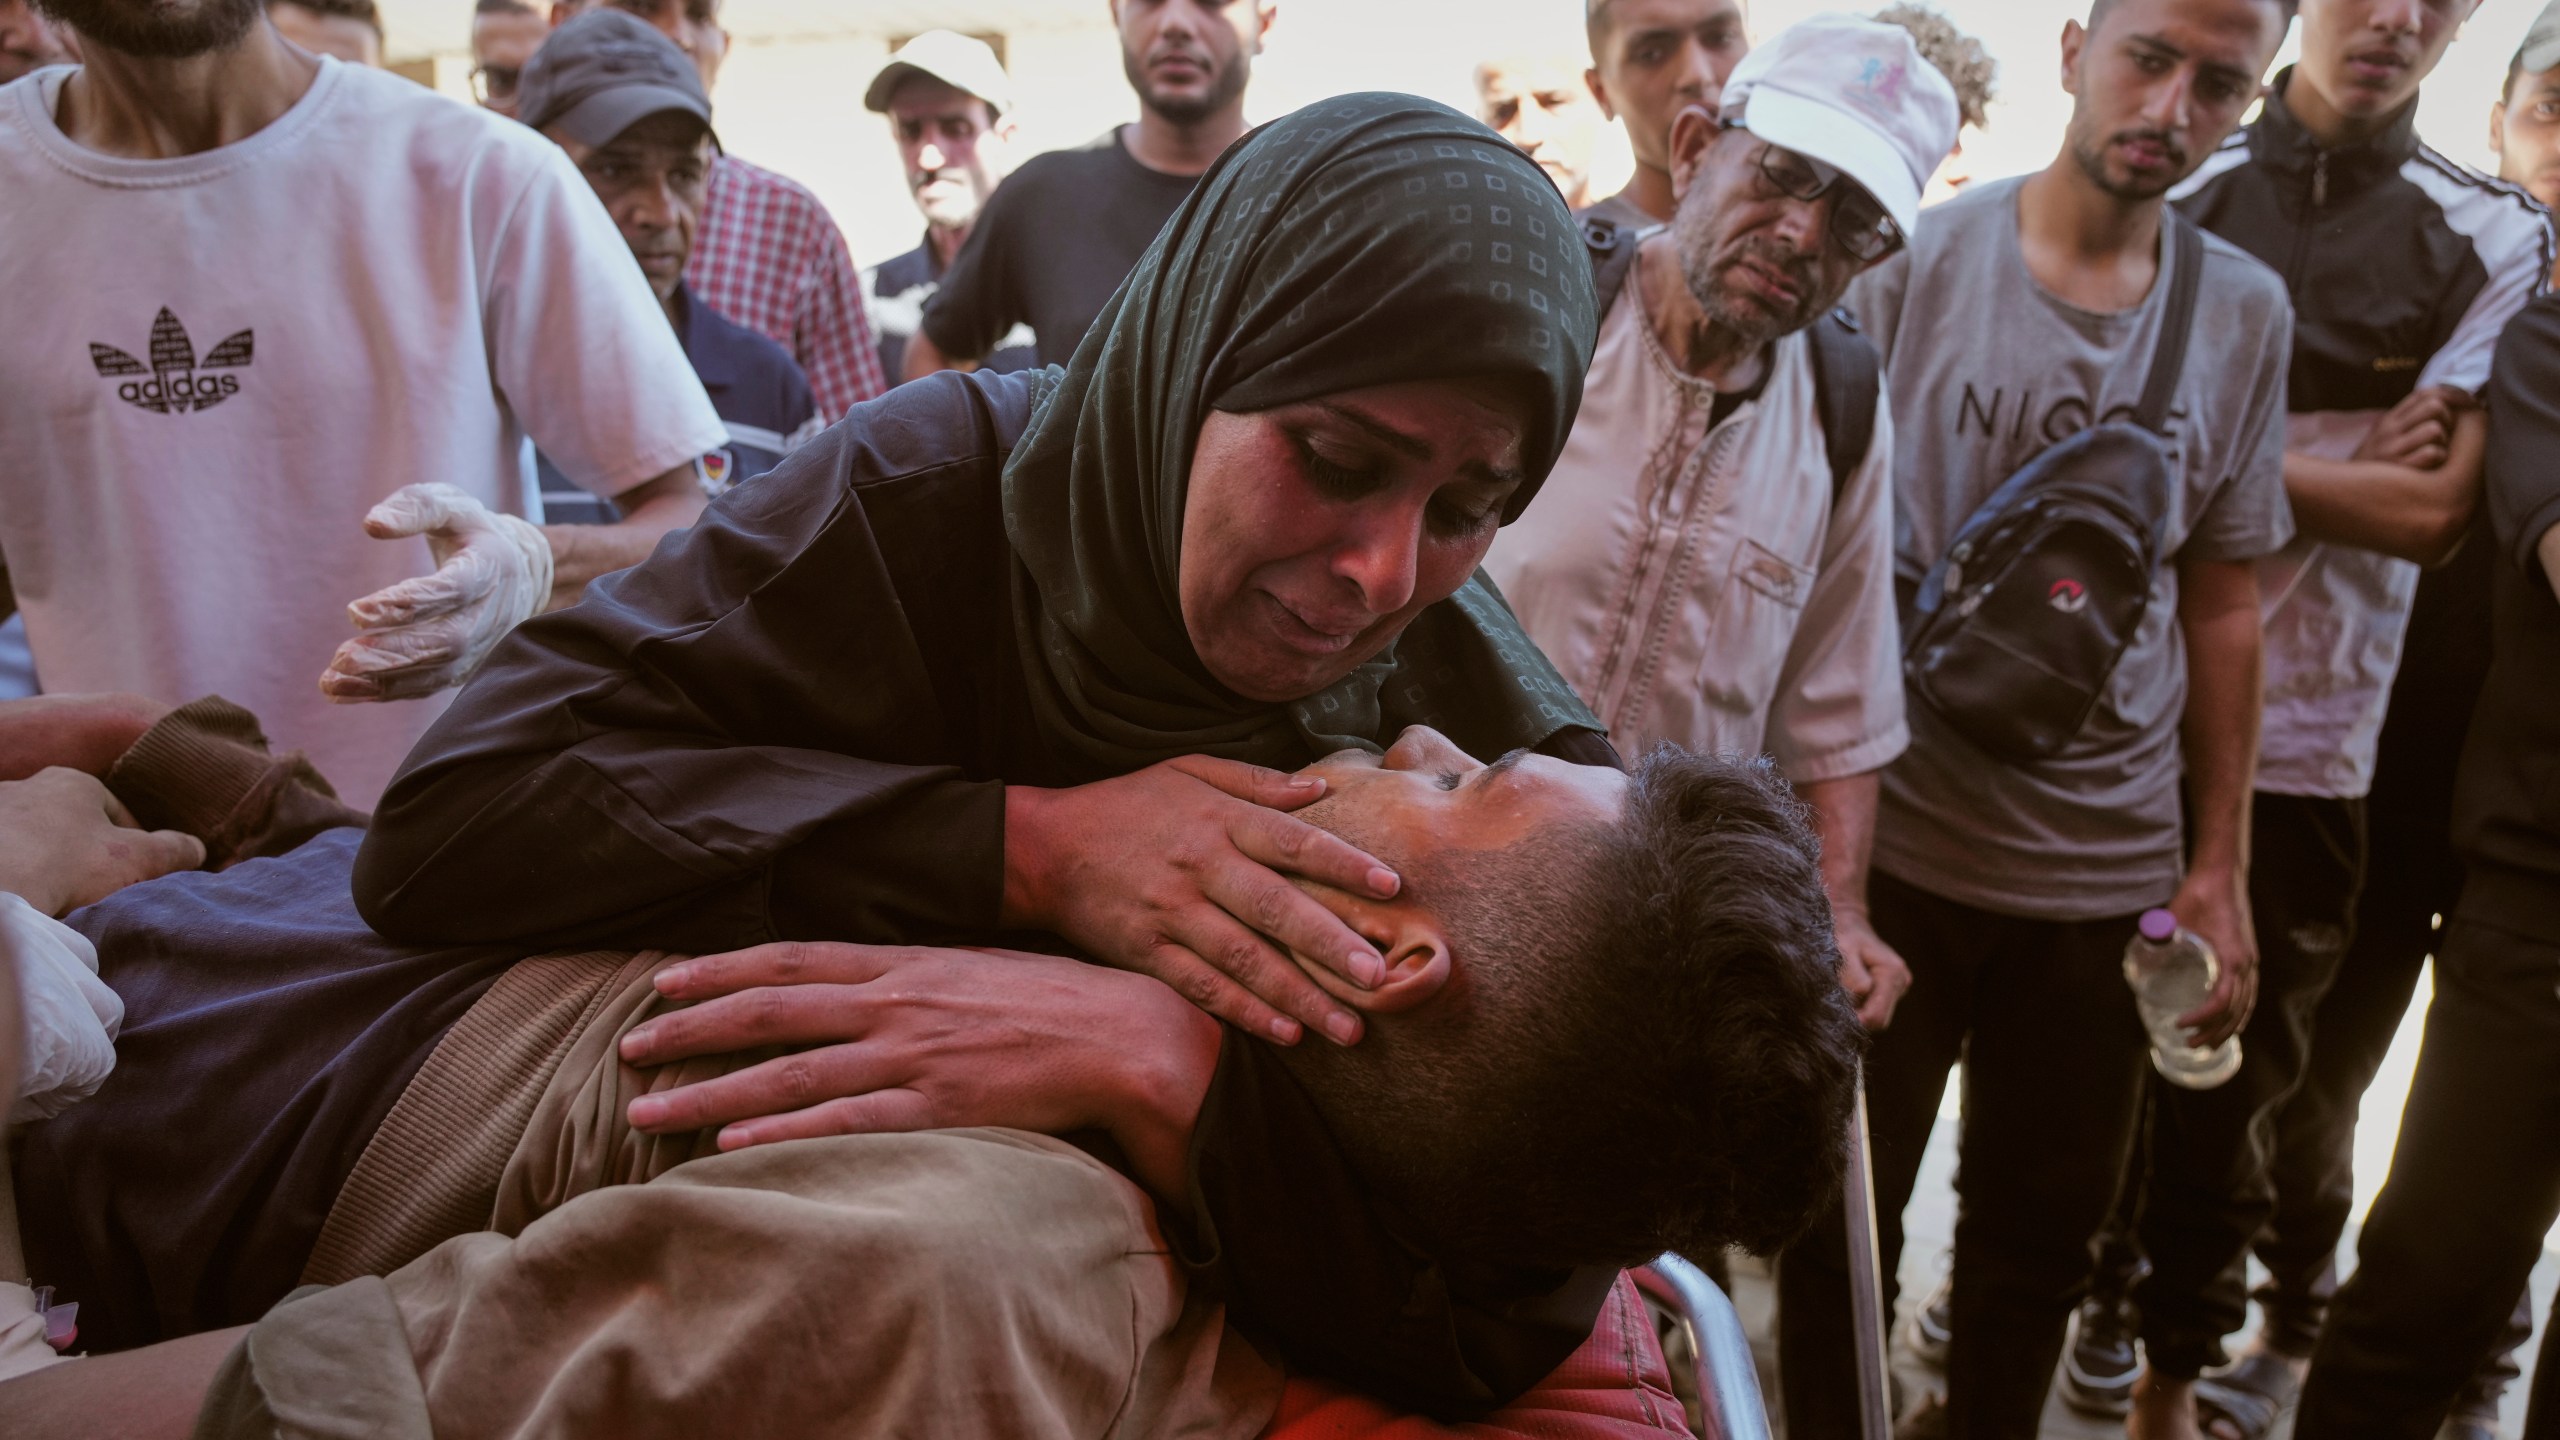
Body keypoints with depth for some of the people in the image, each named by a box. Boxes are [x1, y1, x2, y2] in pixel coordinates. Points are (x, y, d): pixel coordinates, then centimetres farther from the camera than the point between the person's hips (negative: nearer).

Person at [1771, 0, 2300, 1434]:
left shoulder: (2246, 313, 3)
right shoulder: (1917, 261, -7)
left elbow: (2221, 599, 9)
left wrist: (2221, 866, 8)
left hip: (2108, 870, 3)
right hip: (1892, 842, -3)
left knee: (2045, 1231, 16)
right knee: (1844, 1214, 10)